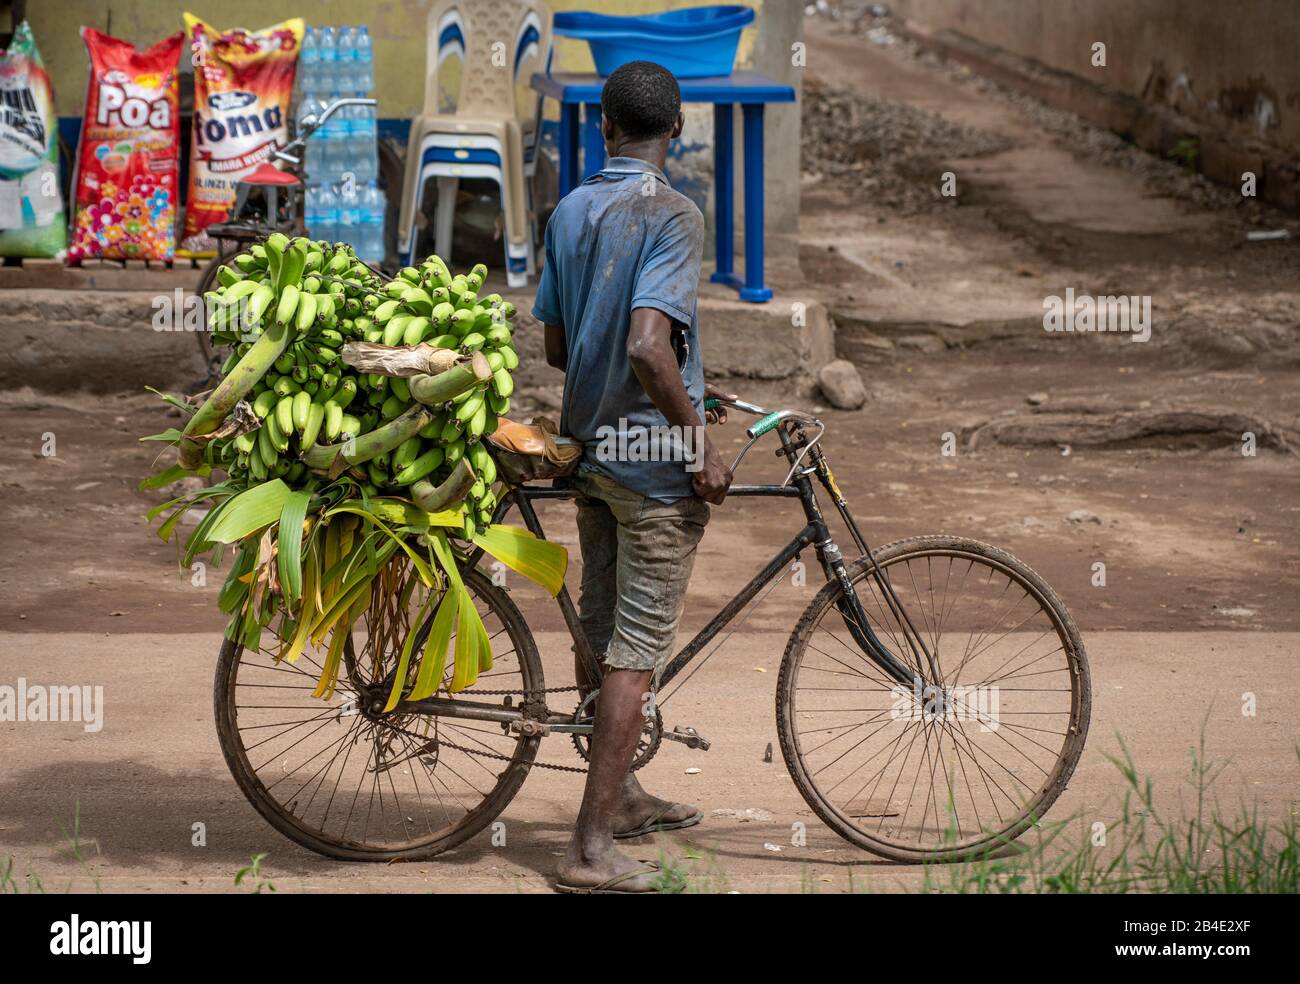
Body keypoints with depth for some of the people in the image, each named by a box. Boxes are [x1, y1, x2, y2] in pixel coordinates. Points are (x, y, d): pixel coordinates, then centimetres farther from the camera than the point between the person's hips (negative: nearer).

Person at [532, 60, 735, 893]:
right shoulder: (672, 215, -17)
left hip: (590, 445, 8)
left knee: (604, 630, 18)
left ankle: (622, 794, 33)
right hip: (654, 457, -8)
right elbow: (648, 347, -28)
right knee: (637, 650, -4)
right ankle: (593, 848, -4)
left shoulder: (570, 211, 7)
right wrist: (701, 440, -17)